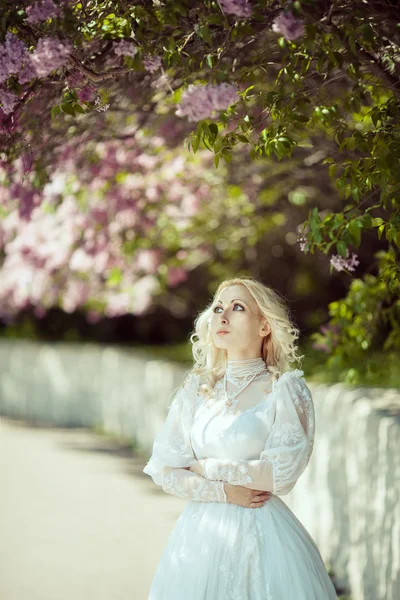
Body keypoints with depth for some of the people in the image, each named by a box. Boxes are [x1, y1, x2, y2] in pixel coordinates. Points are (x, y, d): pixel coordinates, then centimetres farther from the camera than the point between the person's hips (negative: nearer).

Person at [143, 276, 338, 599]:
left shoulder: (285, 388, -4)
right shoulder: (196, 388, 7)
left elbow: (282, 473, -13)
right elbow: (163, 469, 3)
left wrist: (205, 467, -5)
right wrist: (223, 491, -11)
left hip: (260, 533, -3)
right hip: (200, 532, 3)